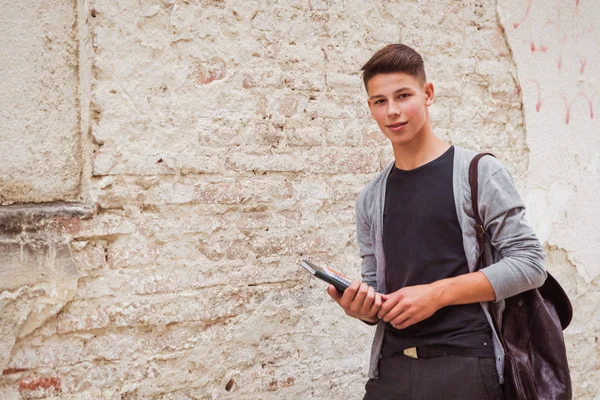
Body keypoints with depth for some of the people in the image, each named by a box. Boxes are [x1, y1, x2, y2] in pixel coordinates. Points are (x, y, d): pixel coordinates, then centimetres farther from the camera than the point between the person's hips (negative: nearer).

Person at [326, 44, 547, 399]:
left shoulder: (479, 172, -2)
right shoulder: (371, 200, 13)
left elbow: (529, 262, -7)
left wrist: (437, 294, -15)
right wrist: (363, 307, -7)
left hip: (463, 361, -4)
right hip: (391, 366, 4)